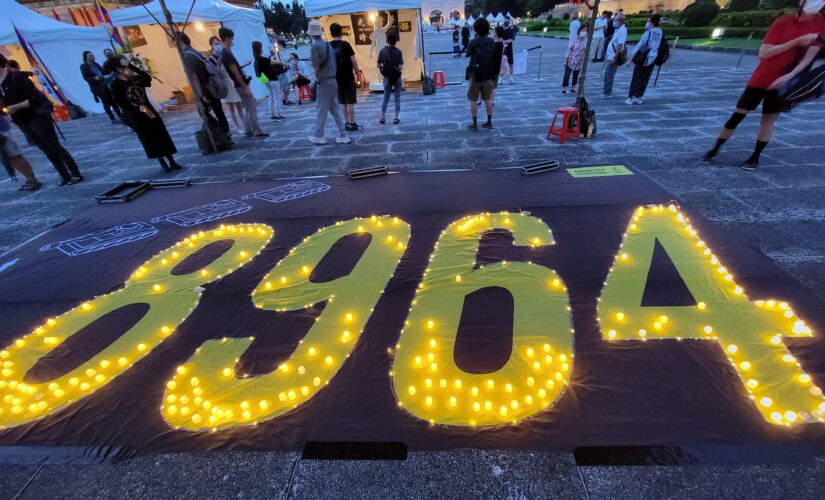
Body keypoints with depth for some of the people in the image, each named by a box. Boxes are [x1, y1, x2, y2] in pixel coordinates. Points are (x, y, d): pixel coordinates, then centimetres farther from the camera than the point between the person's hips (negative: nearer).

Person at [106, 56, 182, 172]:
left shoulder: (136, 78, 7)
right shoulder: (116, 84, -5)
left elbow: (148, 79, -13)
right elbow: (120, 103, -8)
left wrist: (131, 66, -12)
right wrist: (138, 108, -18)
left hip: (149, 110, 4)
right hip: (136, 116, -4)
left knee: (162, 136, 2)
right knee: (149, 140, 2)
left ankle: (172, 162, 8)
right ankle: (163, 164, 9)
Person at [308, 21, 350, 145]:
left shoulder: (315, 46, -12)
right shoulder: (328, 45, 12)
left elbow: (316, 66, -14)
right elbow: (333, 63, 13)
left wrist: (317, 75, 4)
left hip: (324, 82, -7)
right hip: (333, 81, 8)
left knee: (322, 111, 1)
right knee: (335, 110, 9)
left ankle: (318, 137, 11)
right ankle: (343, 136, 8)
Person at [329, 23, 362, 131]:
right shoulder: (345, 44, -9)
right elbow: (353, 61, -10)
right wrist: (357, 73, 0)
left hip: (336, 78, 5)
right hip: (348, 77, -5)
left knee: (342, 102, 11)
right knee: (350, 102, -1)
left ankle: (347, 123, 13)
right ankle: (352, 124, 0)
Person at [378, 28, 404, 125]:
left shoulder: (382, 51, -6)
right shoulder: (398, 51, -10)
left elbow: (378, 65, -3)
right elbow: (400, 67, -12)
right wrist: (402, 81, -4)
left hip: (387, 77, 2)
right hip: (397, 77, -2)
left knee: (386, 98, 13)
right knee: (397, 98, 7)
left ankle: (382, 118, 15)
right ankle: (396, 118, 7)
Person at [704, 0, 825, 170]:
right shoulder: (782, 22, -4)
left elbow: (810, 55, -9)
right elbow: (763, 53, -12)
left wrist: (789, 76, -24)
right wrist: (797, 41, -18)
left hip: (784, 83, 1)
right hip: (760, 79, -1)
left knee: (768, 120, 0)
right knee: (737, 115, -3)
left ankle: (755, 156, 8)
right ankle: (715, 149, 8)